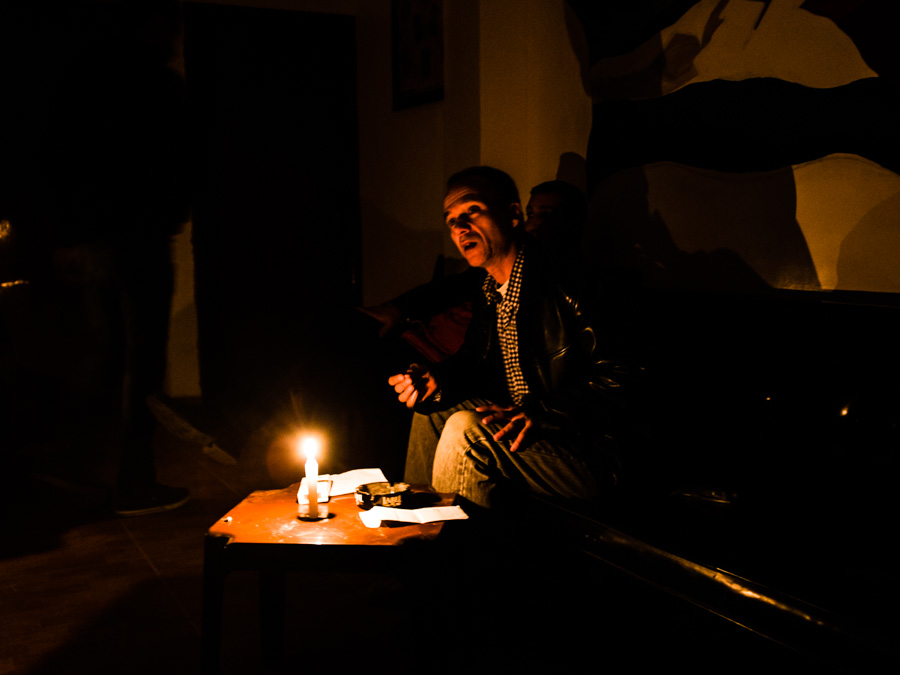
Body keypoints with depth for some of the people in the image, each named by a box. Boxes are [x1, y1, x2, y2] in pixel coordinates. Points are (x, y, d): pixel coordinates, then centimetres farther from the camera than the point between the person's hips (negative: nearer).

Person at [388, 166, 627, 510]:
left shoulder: (566, 285, -20)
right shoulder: (490, 294, 7)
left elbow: (619, 379, -21)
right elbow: (475, 361, 18)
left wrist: (539, 413, -29)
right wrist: (435, 379, -3)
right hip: (522, 425, 9)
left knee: (467, 427, -26)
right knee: (434, 406, 11)